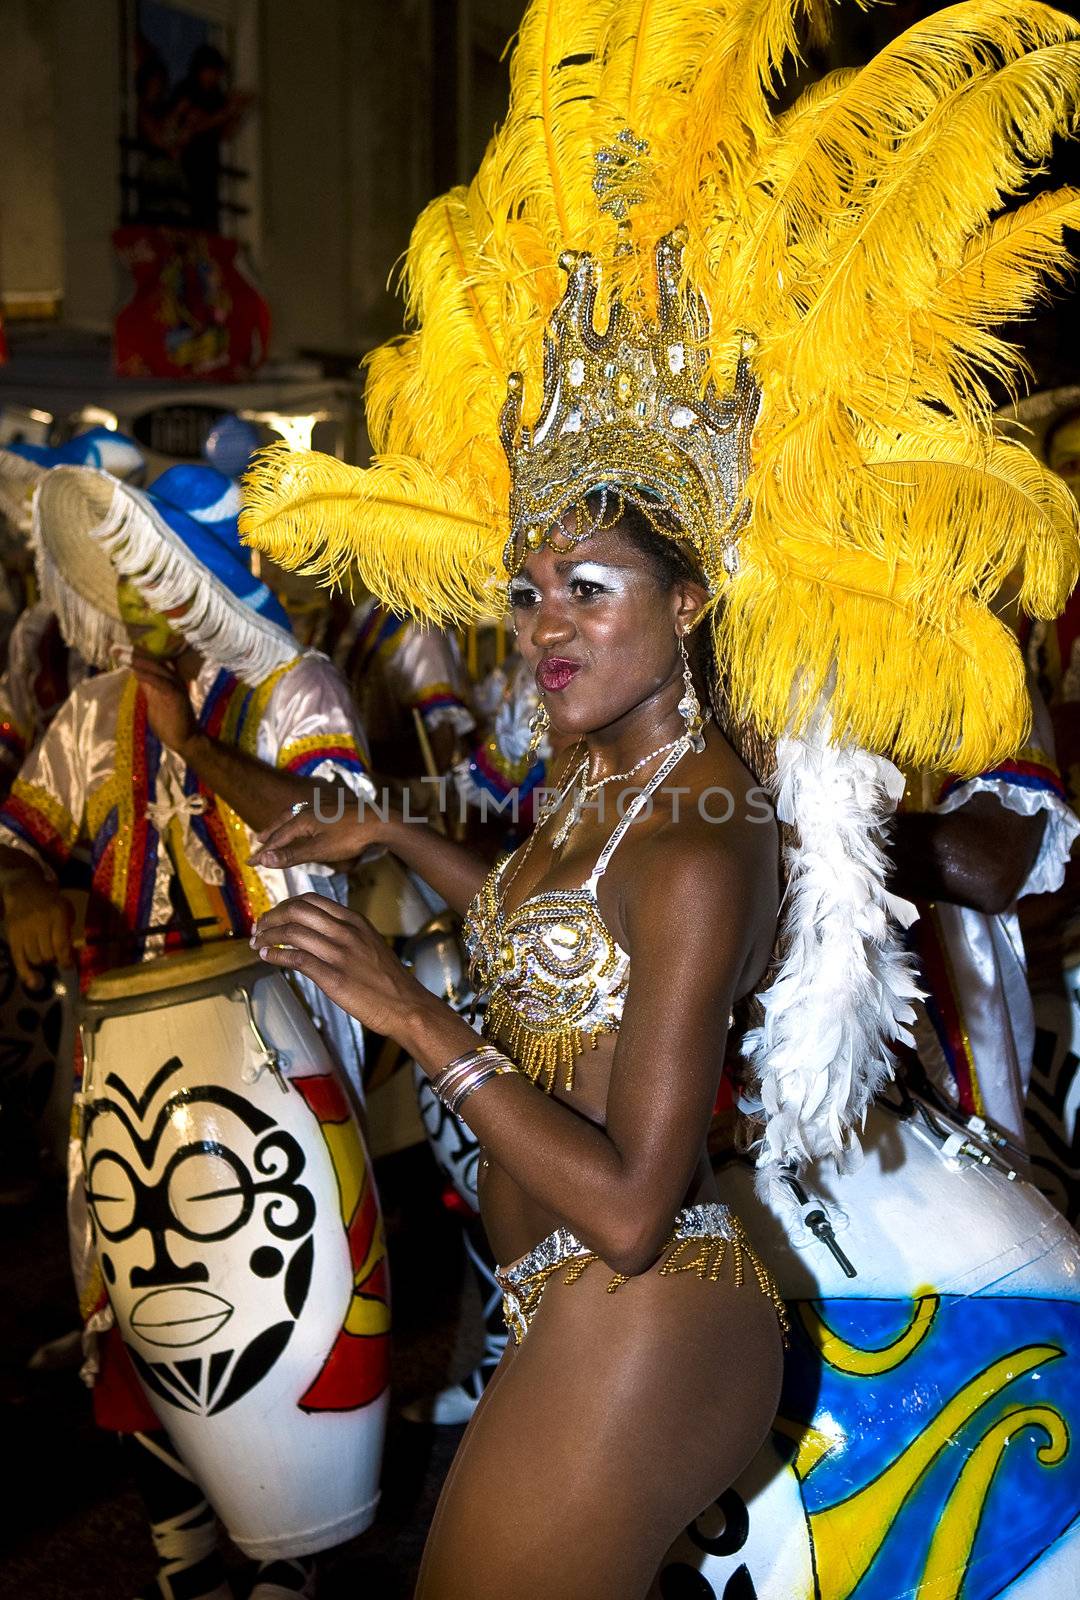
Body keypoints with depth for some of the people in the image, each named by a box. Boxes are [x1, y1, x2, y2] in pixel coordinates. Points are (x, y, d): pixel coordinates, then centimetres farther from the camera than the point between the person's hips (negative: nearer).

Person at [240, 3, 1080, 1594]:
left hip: (635, 1331, -9)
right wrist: (396, 838, 20)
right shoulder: (607, 767, 2)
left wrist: (411, 1012, -23)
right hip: (578, 1319, 9)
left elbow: (627, 1206, -26)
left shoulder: (698, 849, -25)